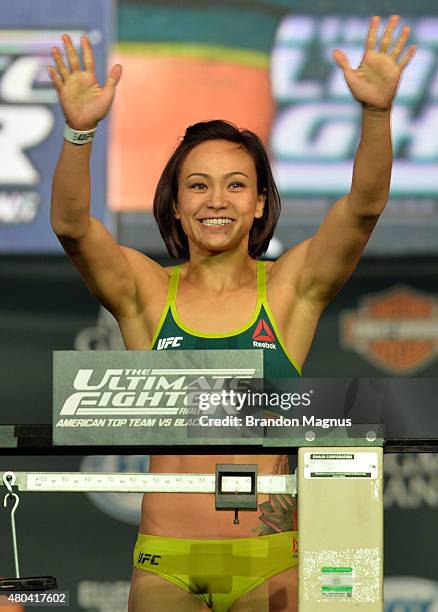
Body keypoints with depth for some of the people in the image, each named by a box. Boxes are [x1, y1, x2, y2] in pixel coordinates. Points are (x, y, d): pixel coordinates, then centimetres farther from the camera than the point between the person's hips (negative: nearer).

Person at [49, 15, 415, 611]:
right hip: (165, 563, 0)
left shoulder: (292, 287, 4)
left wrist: (377, 113, -27)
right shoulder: (145, 292, 5)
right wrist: (79, 131, -30)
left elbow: (364, 206, -10)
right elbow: (72, 225, -12)